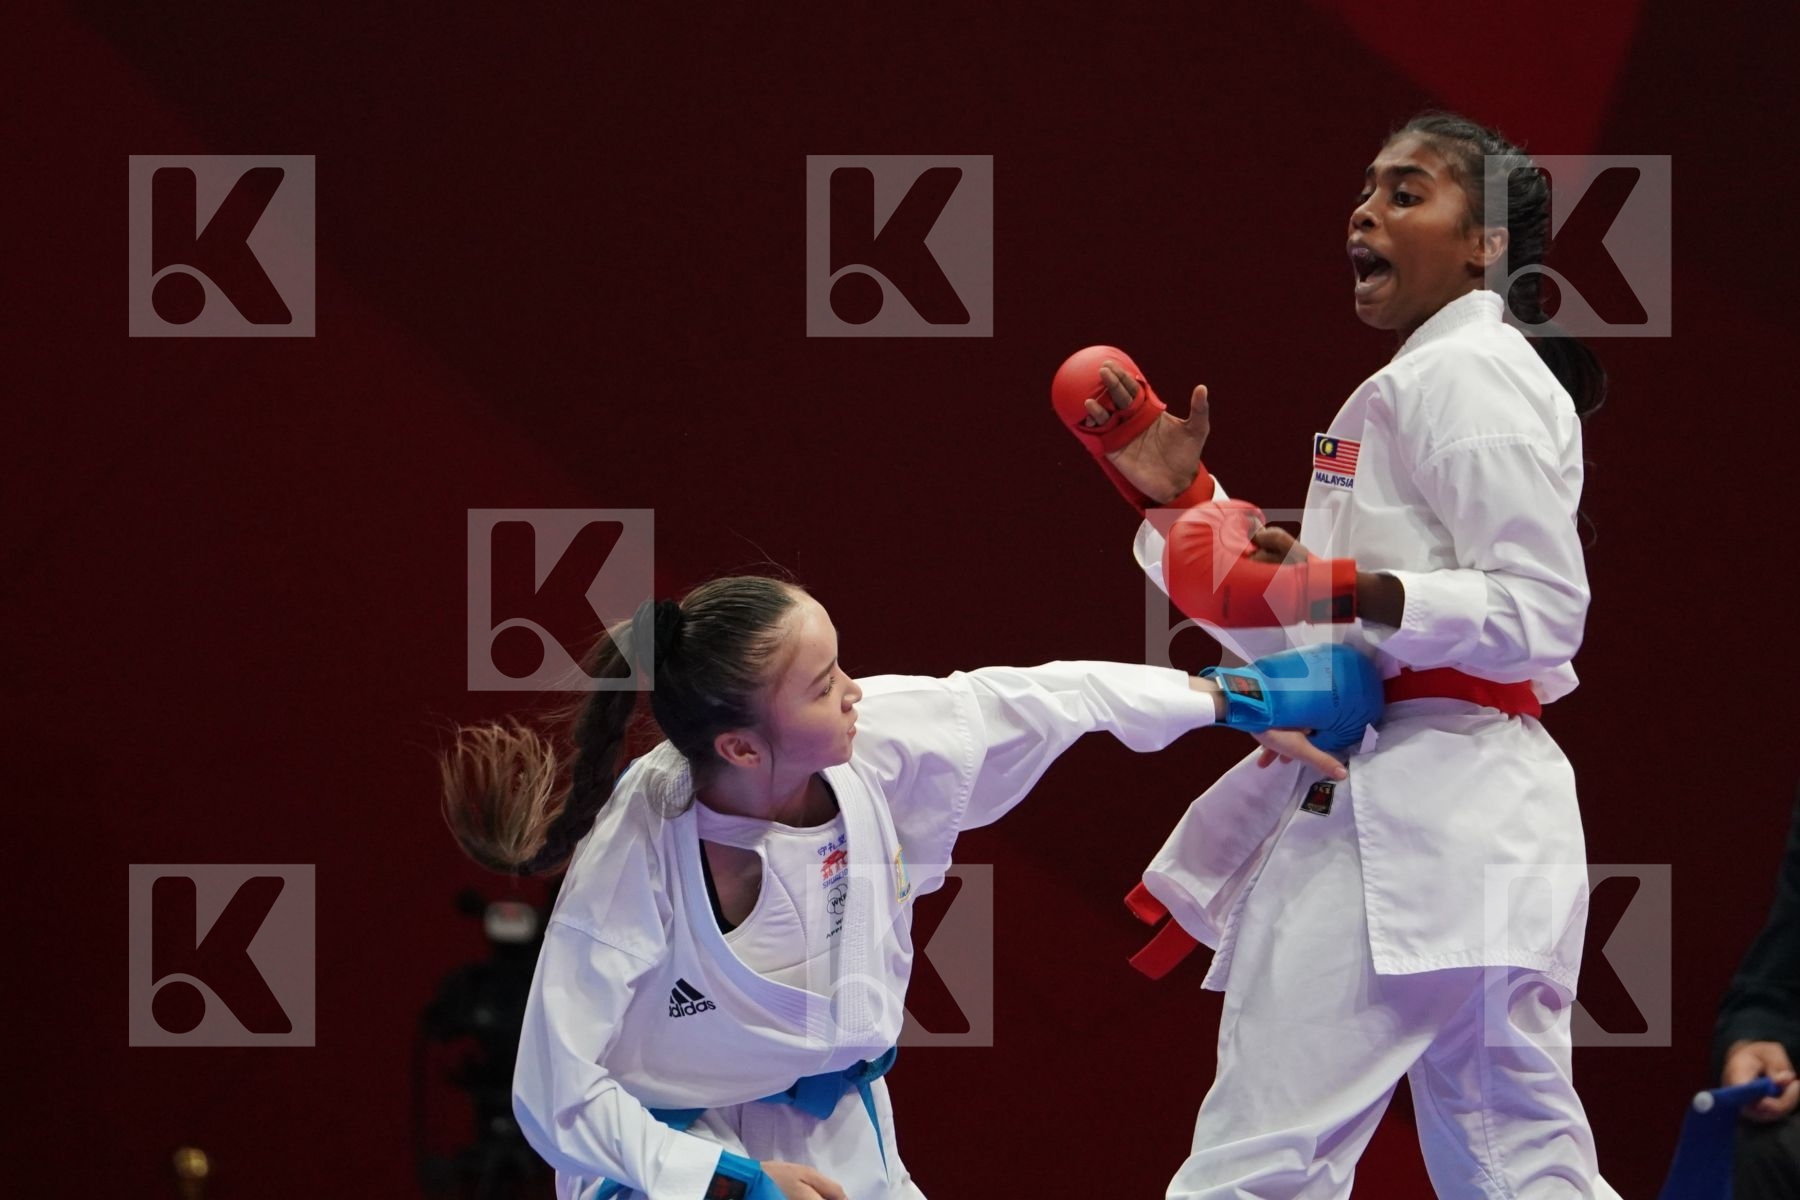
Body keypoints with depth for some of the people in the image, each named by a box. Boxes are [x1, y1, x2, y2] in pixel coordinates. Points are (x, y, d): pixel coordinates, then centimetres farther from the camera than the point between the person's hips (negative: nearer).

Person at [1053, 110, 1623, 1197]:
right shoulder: (1426, 385, 24)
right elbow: (1310, 641, 23)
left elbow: (1542, 611, -17)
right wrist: (1181, 501, 15)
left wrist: (1344, 590, -24)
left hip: (1404, 814, -11)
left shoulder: (1465, 375, -9)